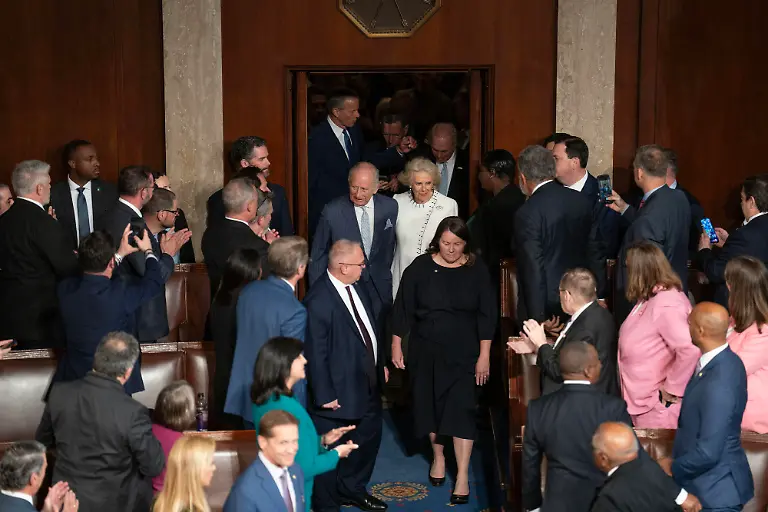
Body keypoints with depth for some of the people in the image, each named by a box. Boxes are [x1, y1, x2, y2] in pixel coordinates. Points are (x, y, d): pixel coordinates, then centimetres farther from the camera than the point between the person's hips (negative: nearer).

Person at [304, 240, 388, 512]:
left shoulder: (355, 287, -1)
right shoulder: (318, 301, -27)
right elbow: (316, 354, -24)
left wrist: (380, 363, 17)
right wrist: (325, 395, -20)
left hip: (368, 383, 9)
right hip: (339, 391, -9)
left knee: (369, 436, 25)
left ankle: (352, 488, 47)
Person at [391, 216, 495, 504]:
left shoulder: (476, 271, -6)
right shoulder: (420, 267, -6)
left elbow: (486, 315, -3)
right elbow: (403, 308, 0)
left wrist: (484, 356, -5)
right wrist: (396, 345, 0)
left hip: (463, 353, -1)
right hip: (426, 350, 1)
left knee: (461, 408, -6)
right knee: (430, 403, 12)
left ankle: (463, 476, -1)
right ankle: (438, 456, 36)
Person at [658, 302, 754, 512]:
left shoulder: (718, 385, -31)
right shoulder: (726, 361, -1)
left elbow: (708, 453, -28)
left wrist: (673, 468, -12)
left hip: (716, 489, -9)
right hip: (716, 482, 9)